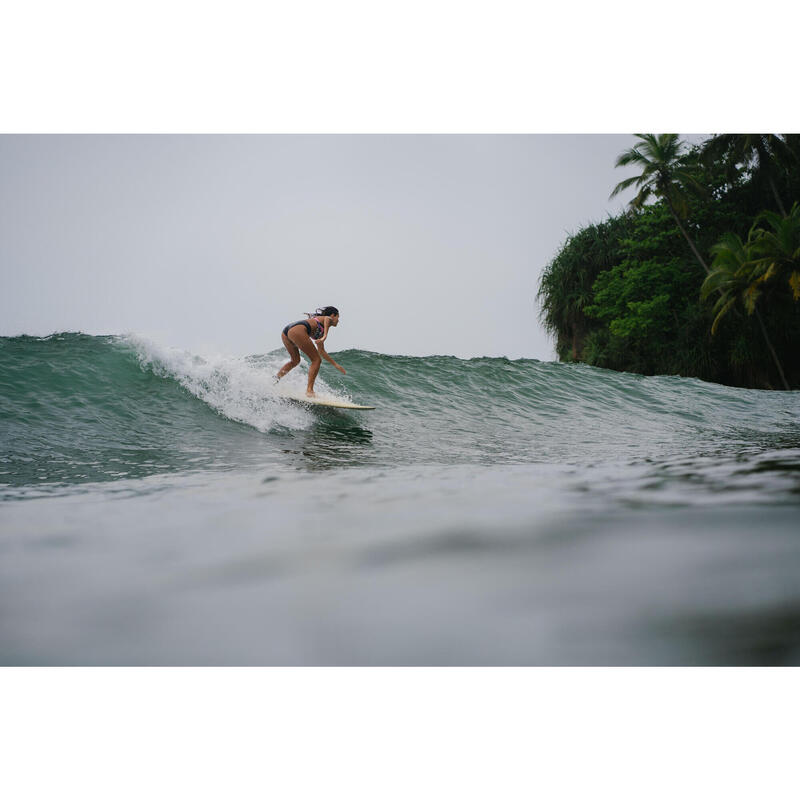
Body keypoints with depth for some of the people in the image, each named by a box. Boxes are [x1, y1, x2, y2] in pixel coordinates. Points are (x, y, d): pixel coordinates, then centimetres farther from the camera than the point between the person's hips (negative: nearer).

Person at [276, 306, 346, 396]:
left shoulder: (319, 333, 38)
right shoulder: (329, 318, 17)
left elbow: (321, 351, 45)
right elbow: (327, 320, -10)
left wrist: (336, 365, 50)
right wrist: (324, 337, -28)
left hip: (285, 333, 9)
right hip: (297, 330, -9)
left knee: (295, 361, 29)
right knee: (316, 360, -2)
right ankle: (309, 391, -11)